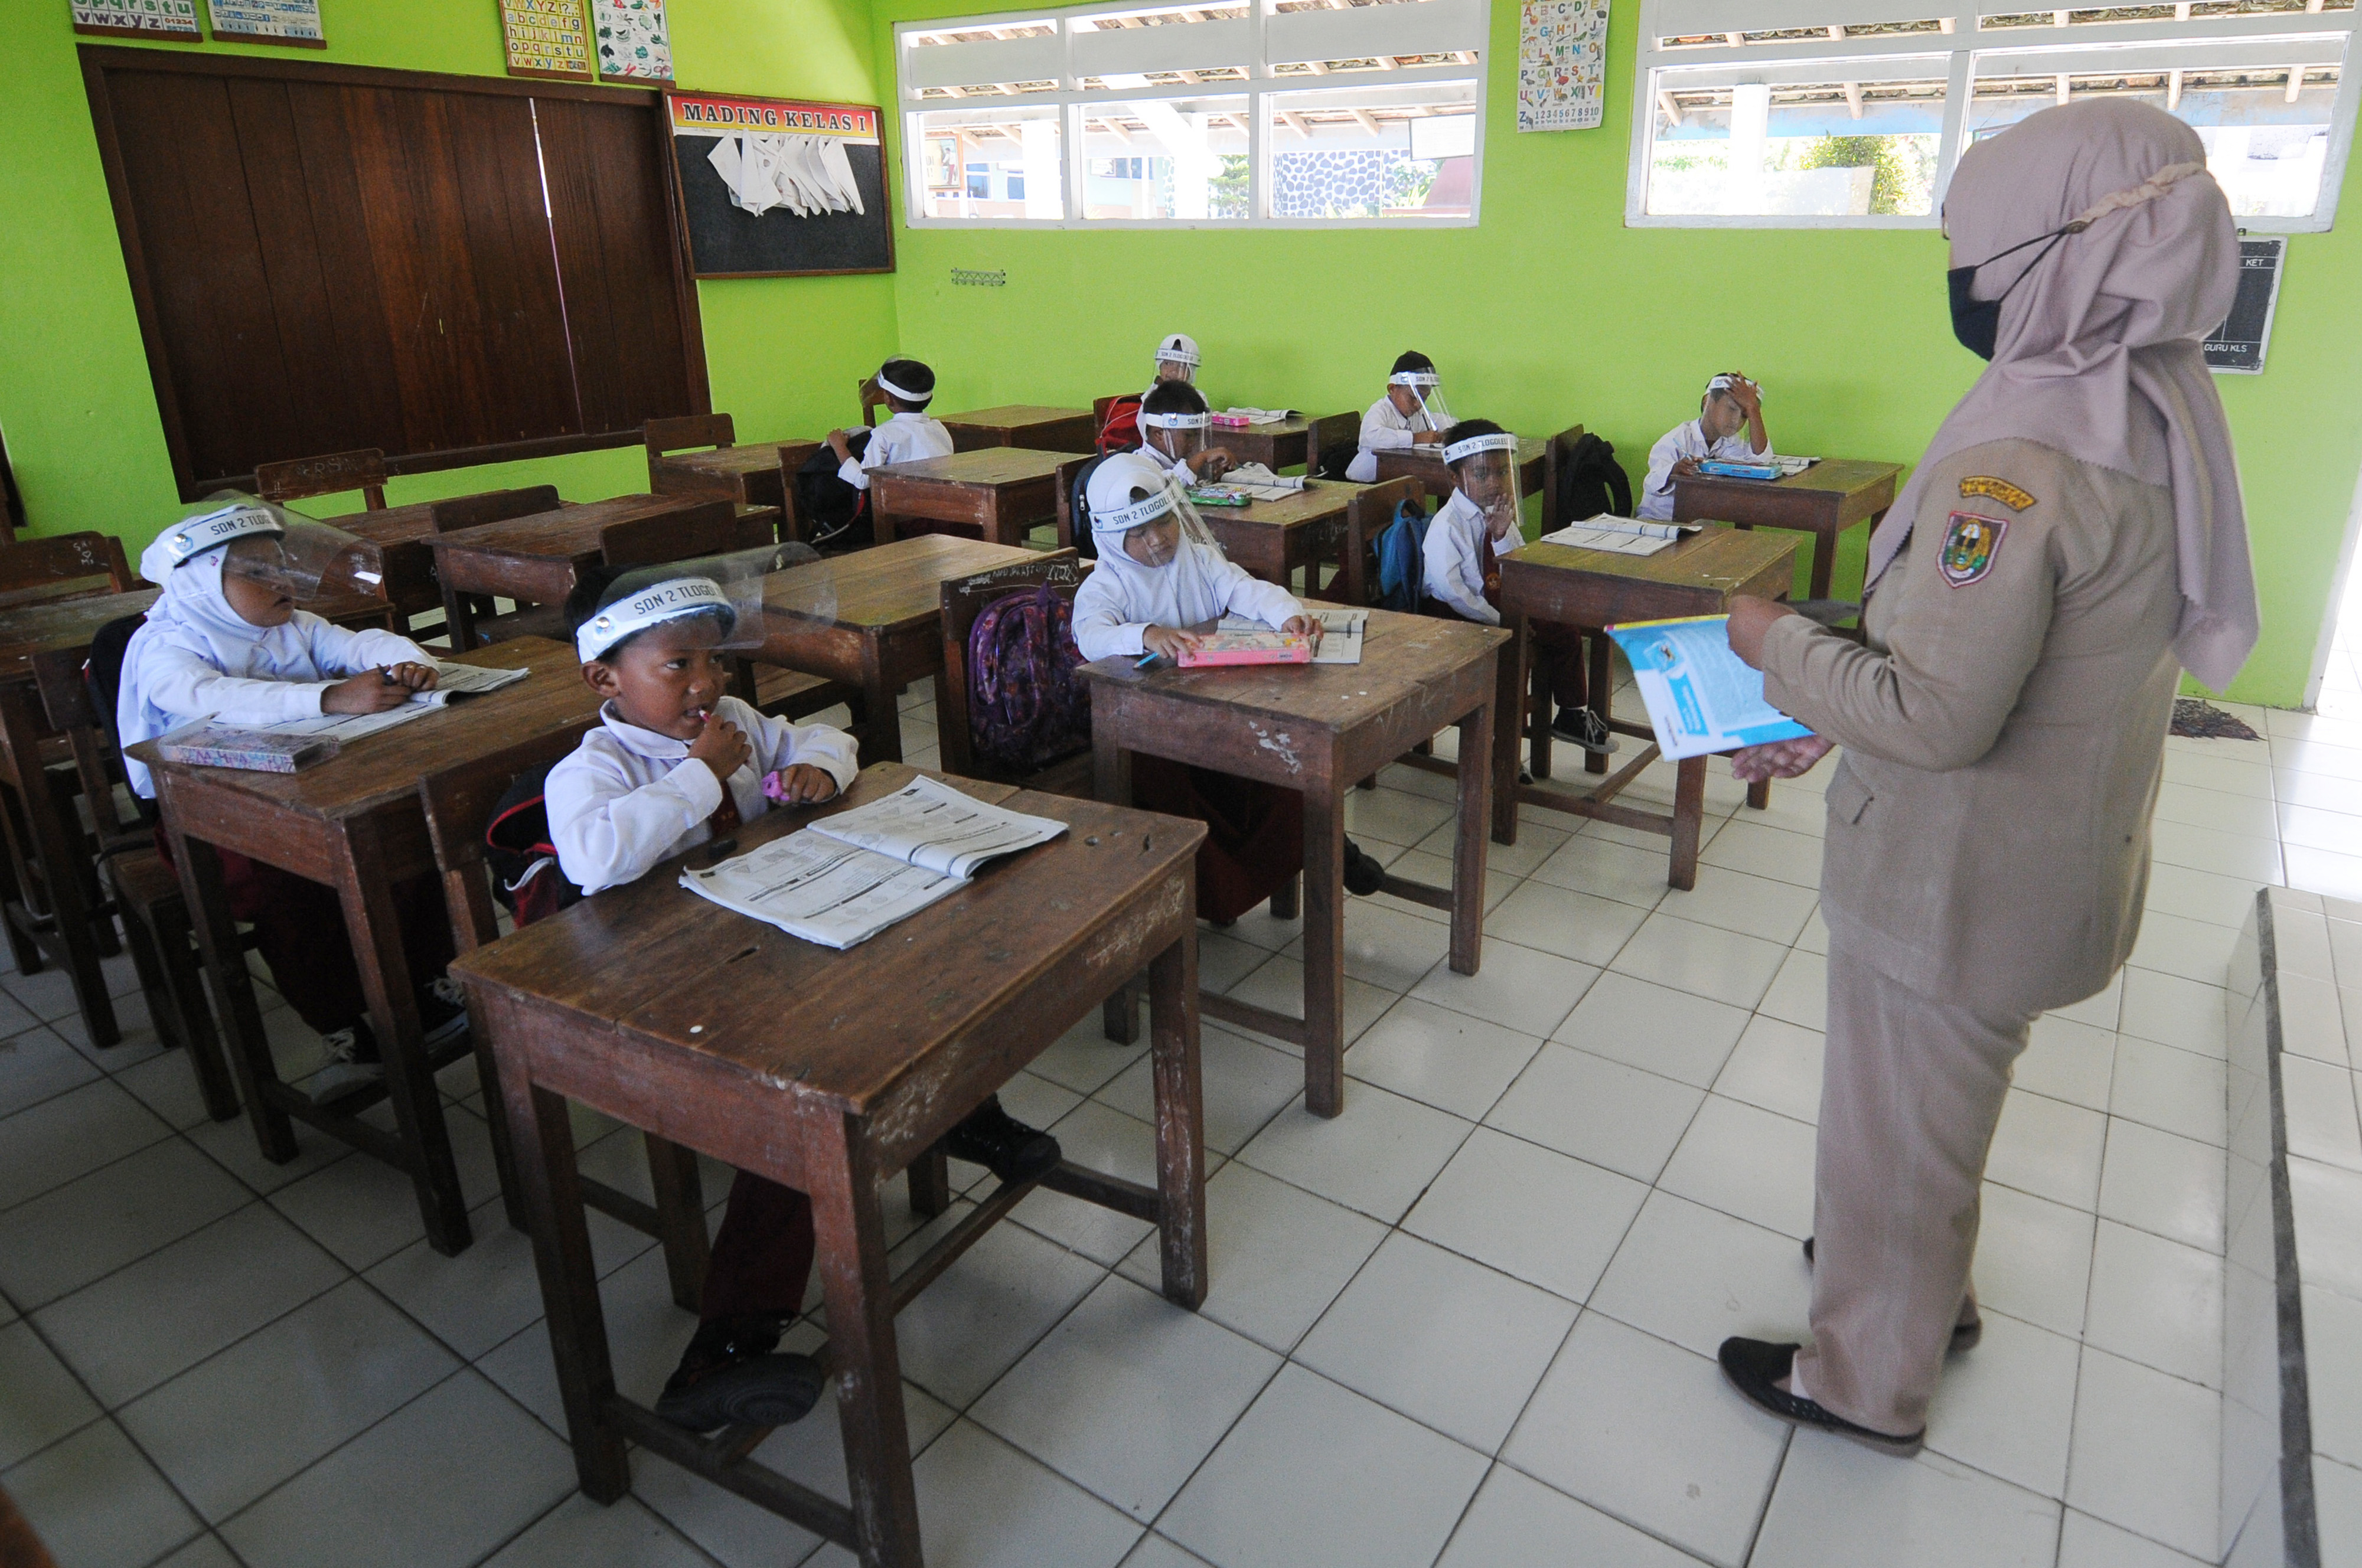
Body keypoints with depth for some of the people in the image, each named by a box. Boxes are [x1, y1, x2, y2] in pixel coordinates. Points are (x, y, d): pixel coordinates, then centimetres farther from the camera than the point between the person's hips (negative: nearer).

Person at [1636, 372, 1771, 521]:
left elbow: (1761, 456, -12)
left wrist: (1752, 409, -13)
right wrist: (1675, 470, -47)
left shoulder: (1731, 445, 9)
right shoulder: (1678, 439, -11)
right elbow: (1652, 484, -24)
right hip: (1657, 521, -5)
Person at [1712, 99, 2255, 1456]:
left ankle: (1869, 1382, 32)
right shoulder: (2150, 418, 4)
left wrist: (1780, 646, -13)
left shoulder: (2018, 461, -28)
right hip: (2049, 853, 9)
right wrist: (1826, 729, 10)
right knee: (1939, 1100, 28)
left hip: (1962, 877, -9)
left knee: (1895, 1126, 10)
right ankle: (1929, 1284, 51)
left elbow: (1932, 715, -28)